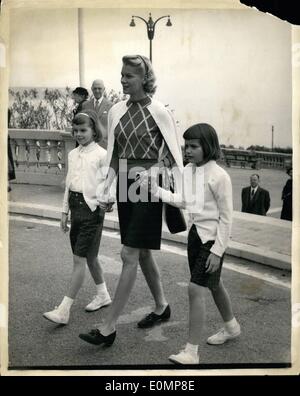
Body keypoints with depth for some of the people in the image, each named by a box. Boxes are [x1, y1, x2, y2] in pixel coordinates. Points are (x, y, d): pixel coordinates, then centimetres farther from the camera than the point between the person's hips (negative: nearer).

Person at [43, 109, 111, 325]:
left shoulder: (101, 155, -8)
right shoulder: (73, 154, 12)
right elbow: (68, 184, 15)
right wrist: (65, 212, 15)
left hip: (92, 208, -7)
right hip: (76, 207, 7)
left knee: (79, 259, -5)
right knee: (89, 256, 16)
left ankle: (64, 310, -3)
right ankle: (103, 295, 34)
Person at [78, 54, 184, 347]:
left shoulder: (158, 112, -8)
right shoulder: (116, 111, 8)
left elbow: (173, 154, -4)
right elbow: (114, 155, 13)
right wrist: (107, 186, 4)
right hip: (125, 185, 6)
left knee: (129, 254, -6)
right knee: (142, 252, 14)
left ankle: (108, 328, 1)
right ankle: (161, 307, 34)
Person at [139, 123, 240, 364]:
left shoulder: (219, 176, -19)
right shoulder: (188, 171, 1)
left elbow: (226, 217, -16)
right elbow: (183, 201, 10)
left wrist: (218, 250, -17)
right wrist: (156, 190, -1)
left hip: (212, 237, -8)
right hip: (195, 233, 8)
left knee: (196, 290, -10)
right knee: (214, 285, 22)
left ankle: (191, 352, 1)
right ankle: (231, 327, 46)